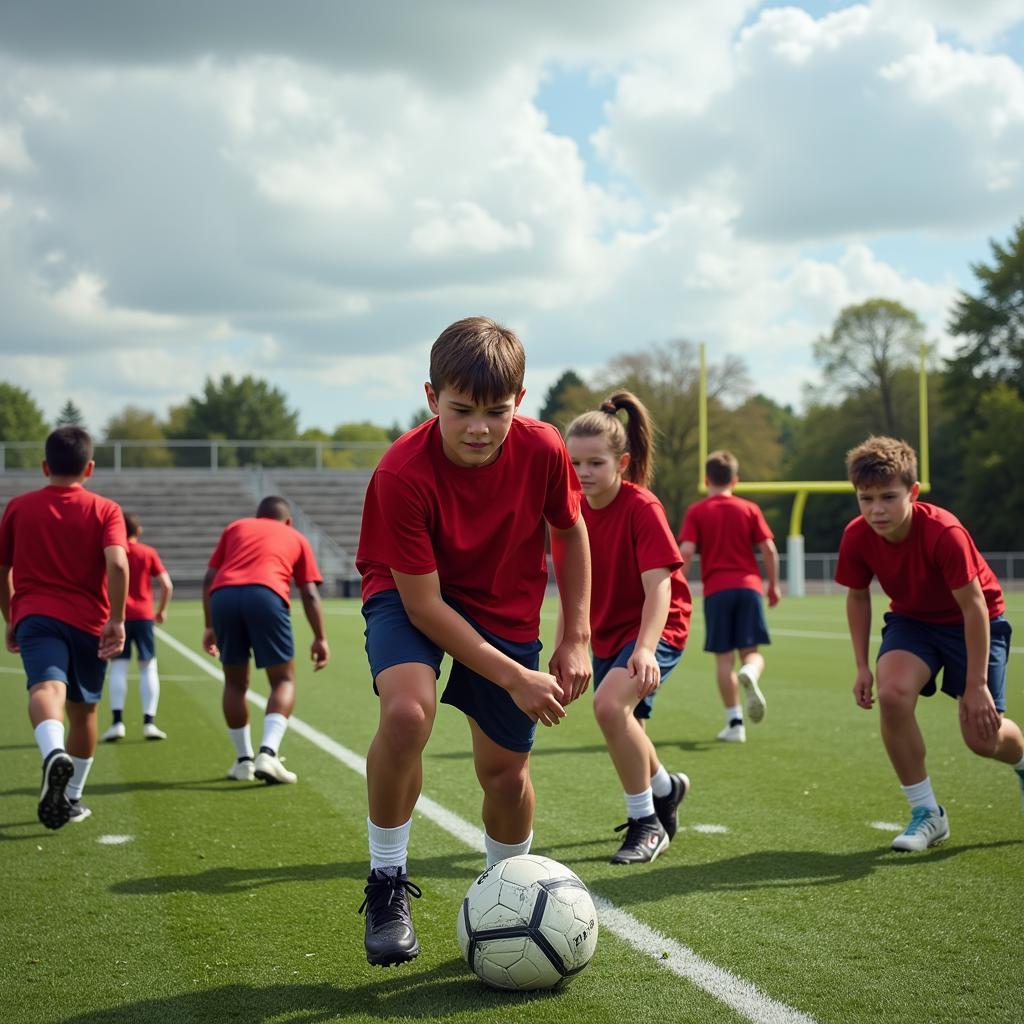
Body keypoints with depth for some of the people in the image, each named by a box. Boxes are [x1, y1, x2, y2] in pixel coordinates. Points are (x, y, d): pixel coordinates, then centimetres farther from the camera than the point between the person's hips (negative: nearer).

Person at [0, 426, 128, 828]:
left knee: (47, 688, -25)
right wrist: (117, 620, -12)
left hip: (35, 616, -1)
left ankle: (54, 754, -56)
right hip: (89, 622, 1)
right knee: (83, 711, 19)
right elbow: (117, 564, -14)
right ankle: (71, 798, 28)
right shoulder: (105, 510, 4)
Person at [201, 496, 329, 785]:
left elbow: (209, 579, 23)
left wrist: (210, 626, 27)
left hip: (222, 596, 2)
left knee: (235, 682, 17)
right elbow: (309, 593, 17)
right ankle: (268, 753, -12)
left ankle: (244, 761, 21)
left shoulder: (236, 527, 32)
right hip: (266, 595, -2)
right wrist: (320, 638, 17)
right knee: (284, 680, 7)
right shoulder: (296, 538, 27)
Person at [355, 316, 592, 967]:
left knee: (507, 769, 4)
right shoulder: (403, 474, -31)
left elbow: (572, 531, 0)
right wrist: (514, 677, -28)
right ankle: (388, 882, -11)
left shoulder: (542, 450, -20)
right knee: (407, 712, -32)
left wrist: (576, 638, -4)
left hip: (506, 607, 3)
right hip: (411, 597, -3)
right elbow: (424, 603, -26)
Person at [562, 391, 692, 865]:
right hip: (607, 633, 7)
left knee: (610, 704, -29)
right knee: (626, 735, 17)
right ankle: (665, 788, 50)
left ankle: (646, 823, -14)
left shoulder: (642, 508, -21)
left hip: (654, 629, -7)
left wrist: (645, 649, -41)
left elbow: (659, 584, -29)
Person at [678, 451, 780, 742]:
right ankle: (749, 674, -33)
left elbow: (686, 551, -8)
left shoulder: (696, 511, 4)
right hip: (749, 586, 1)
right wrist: (773, 585, 13)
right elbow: (768, 549, 3)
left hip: (716, 590, -1)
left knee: (724, 657, 4)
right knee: (752, 651, 4)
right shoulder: (749, 509, 9)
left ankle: (735, 722, 0)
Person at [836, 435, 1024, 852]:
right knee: (893, 693, -26)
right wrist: (863, 668, -4)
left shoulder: (944, 532, -33)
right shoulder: (857, 537, -20)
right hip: (912, 619, 3)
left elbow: (974, 606, -26)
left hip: (972, 622, -3)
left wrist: (976, 684, -24)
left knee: (982, 737, -7)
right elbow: (857, 598, 0)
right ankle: (926, 812, -9)